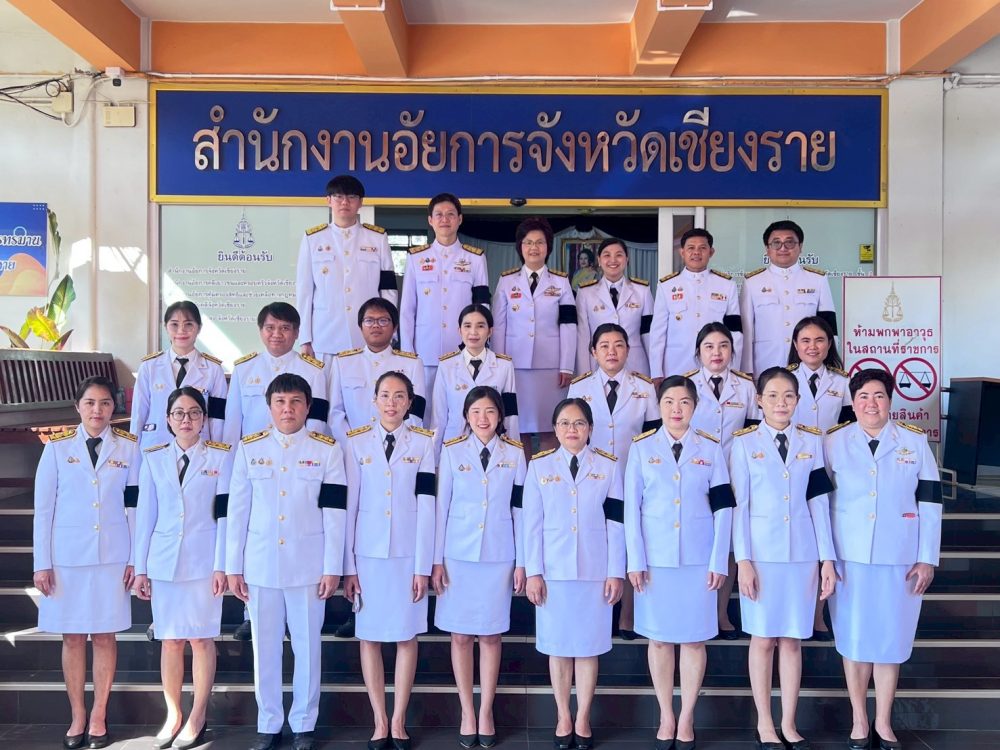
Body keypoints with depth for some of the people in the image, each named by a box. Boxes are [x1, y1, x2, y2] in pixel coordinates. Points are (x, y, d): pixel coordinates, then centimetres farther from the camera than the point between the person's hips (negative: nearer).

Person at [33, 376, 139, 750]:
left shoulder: (129, 447, 1)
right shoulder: (57, 448, 1)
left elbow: (135, 506, 2)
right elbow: (43, 508, 2)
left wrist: (136, 558, 0)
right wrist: (42, 563, -1)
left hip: (112, 555, 0)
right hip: (67, 554, 0)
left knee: (105, 635, 5)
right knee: (72, 636, 7)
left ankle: (99, 715, 17)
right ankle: (77, 716, 19)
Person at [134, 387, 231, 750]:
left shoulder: (221, 457, 0)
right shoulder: (154, 459, 7)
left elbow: (225, 514, -3)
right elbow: (145, 514, 7)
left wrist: (221, 566, -7)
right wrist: (140, 567, 6)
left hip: (203, 560, -2)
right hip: (164, 560, 2)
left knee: (201, 639, 3)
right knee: (170, 640, 7)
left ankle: (198, 718, 15)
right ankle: (172, 716, 21)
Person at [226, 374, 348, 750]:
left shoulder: (327, 449, -1)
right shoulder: (249, 448, 4)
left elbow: (334, 513, -3)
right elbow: (237, 511, 5)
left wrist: (333, 568, -6)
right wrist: (233, 567, 2)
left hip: (308, 565, -1)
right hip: (260, 564, 2)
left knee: (307, 645, 6)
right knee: (265, 647, 10)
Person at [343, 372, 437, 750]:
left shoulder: (424, 442, -1)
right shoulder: (356, 442, 1)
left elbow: (426, 505, -4)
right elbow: (349, 504, 0)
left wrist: (423, 565, -7)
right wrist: (348, 565, -3)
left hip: (408, 551, -1)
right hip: (367, 552, 1)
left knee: (406, 636, 5)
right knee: (369, 636, 6)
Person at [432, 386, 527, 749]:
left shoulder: (514, 453, 2)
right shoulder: (452, 451, 0)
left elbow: (519, 509, 3)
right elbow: (442, 507, 1)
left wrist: (521, 562, 2)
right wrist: (437, 560, -1)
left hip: (499, 557, 0)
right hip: (459, 555, 0)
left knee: (491, 635, 6)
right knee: (461, 635, 5)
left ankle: (486, 713, 19)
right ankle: (467, 713, 18)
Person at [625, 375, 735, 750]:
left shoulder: (711, 448, 2)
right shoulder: (642, 448, 0)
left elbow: (723, 507, 1)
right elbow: (632, 508, -1)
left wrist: (719, 561, -4)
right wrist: (635, 561, -6)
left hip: (698, 558, 0)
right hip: (655, 558, 0)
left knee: (694, 638, 7)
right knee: (659, 638, 8)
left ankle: (686, 718, 20)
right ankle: (666, 716, 22)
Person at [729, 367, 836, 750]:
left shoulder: (812, 441, 6)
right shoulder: (744, 442, -1)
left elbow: (818, 502, 6)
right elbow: (738, 504, -3)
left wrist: (827, 558, 3)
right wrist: (743, 560, -9)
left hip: (802, 553, 2)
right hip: (762, 553, -2)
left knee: (792, 639, 7)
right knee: (763, 638, 5)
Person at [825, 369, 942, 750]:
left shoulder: (915, 441, 2)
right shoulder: (833, 442, 1)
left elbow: (929, 503, 2)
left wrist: (927, 558, -2)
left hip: (900, 558, 1)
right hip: (849, 557, 0)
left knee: (892, 638, 8)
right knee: (854, 638, 7)